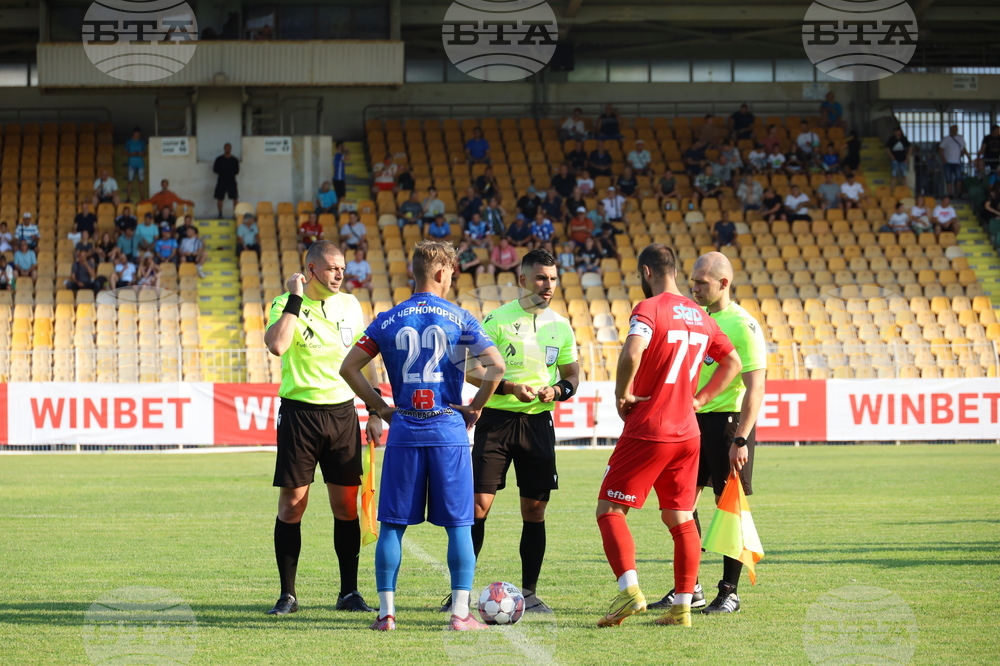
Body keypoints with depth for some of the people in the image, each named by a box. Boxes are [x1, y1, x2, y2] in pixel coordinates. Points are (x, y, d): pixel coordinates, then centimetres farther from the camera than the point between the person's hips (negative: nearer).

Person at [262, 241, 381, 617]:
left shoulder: (350, 305, 9)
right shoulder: (286, 305, -6)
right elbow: (276, 345, -26)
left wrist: (375, 412, 12)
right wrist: (295, 299, -21)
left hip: (342, 412, 4)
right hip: (299, 413, -4)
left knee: (346, 504, 4)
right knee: (292, 503, -1)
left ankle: (349, 592, 12)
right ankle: (287, 594, 7)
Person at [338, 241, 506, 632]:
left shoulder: (388, 320, 6)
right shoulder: (458, 318, 0)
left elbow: (349, 368, 4)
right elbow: (496, 367, -10)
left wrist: (379, 406, 9)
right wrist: (475, 408, 2)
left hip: (404, 429, 2)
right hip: (448, 430, -2)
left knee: (392, 524, 7)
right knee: (459, 524, 3)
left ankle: (386, 612, 5)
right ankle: (460, 613, 0)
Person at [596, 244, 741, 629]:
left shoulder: (649, 309, -11)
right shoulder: (699, 316, 12)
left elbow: (632, 353, -29)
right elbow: (733, 362, 22)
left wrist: (622, 394, -14)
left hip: (647, 431, -7)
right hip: (687, 433, 7)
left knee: (610, 510, -1)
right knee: (681, 519, 12)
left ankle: (629, 589, -17)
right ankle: (682, 606, 10)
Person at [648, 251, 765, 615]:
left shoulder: (743, 325, -13)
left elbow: (755, 386, -16)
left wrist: (741, 440, -21)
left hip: (728, 421, -7)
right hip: (694, 419, 7)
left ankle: (729, 592, 7)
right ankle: (690, 588, 13)